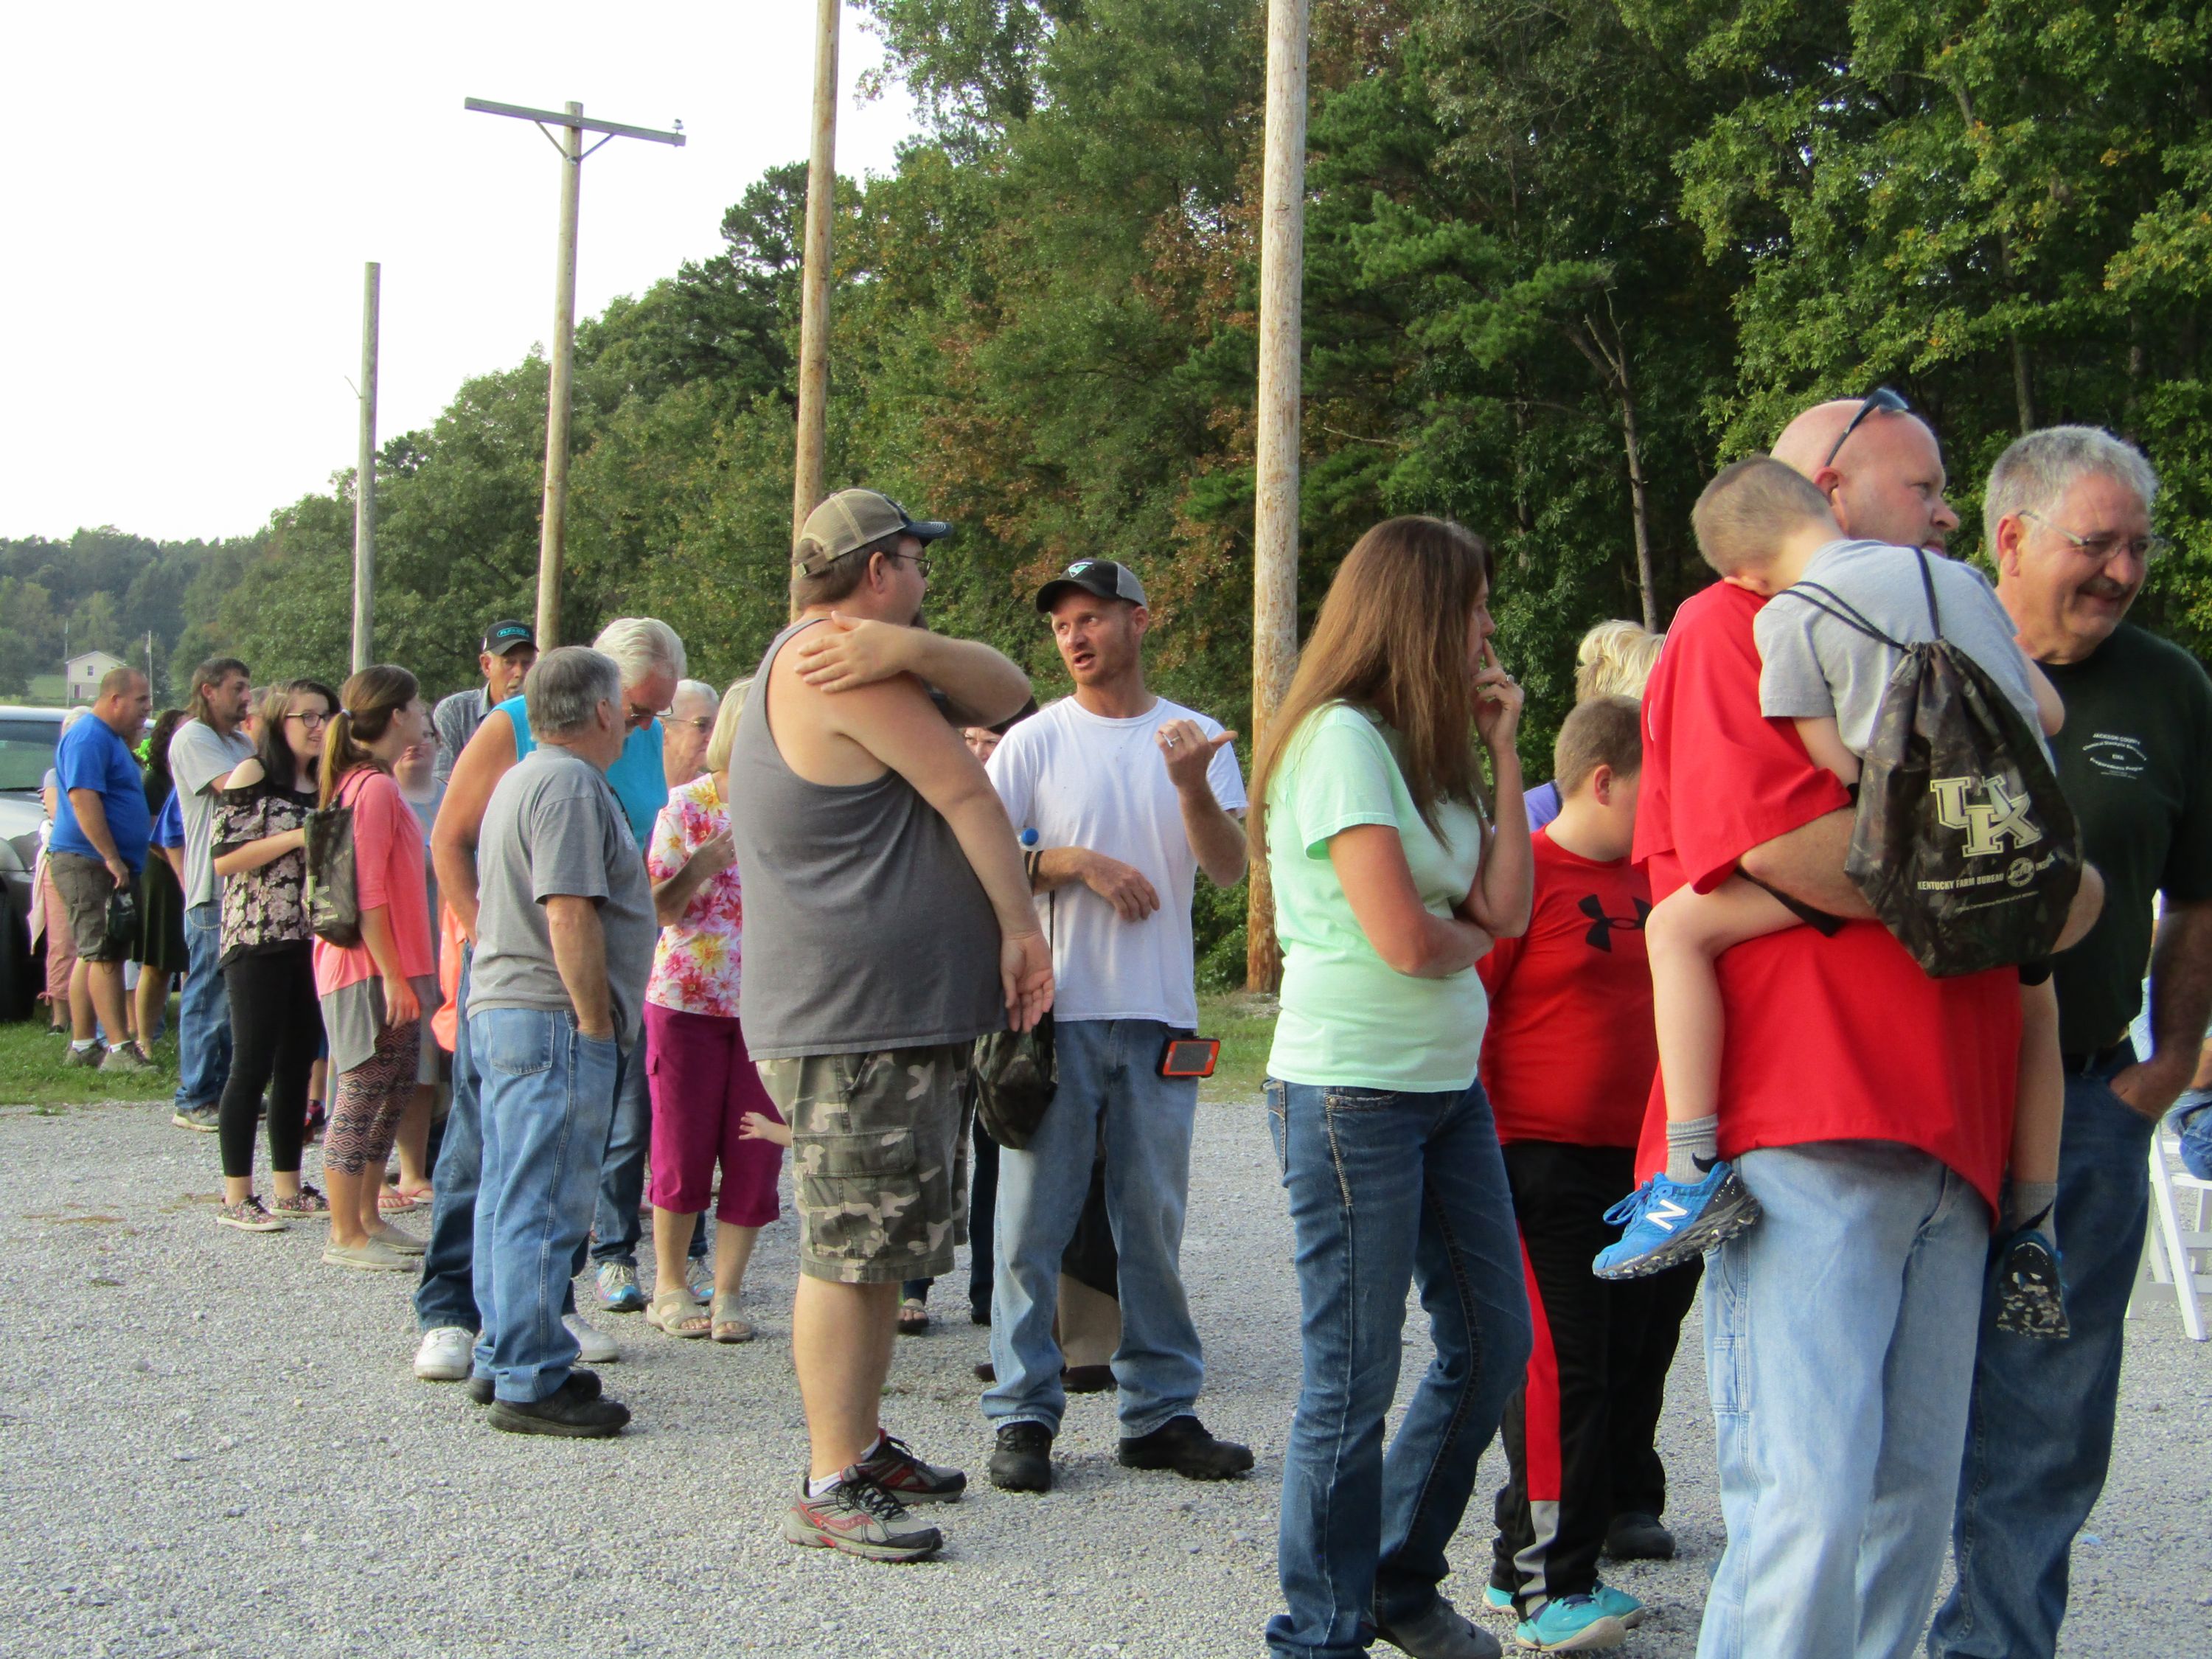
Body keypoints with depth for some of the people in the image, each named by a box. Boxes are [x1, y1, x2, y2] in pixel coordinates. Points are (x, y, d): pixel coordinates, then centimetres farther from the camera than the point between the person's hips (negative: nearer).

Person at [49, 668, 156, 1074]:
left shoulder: (112, 739, 20)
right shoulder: (89, 738, -14)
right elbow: (83, 799, -24)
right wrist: (112, 859, -25)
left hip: (105, 864, 10)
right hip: (89, 862, -10)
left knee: (93, 955, 11)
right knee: (105, 954, -12)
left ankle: (82, 1045, 15)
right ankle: (120, 1048, -15)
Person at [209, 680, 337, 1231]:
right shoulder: (251, 776, -5)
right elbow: (224, 857, -12)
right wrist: (297, 838, -17)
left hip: (311, 939, 7)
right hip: (258, 939, -7)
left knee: (298, 1065, 9)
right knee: (253, 1064, -5)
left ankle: (289, 1187, 17)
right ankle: (236, 1196, 0)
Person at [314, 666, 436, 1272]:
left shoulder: (367, 783, 15)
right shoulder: (375, 789, -16)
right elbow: (367, 892, -20)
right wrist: (392, 974, -21)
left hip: (390, 970, 10)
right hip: (372, 970, -10)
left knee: (391, 1092, 15)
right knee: (362, 1096, -4)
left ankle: (367, 1217, 24)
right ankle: (346, 1235, 1)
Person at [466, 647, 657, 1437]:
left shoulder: (521, 780, 19)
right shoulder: (571, 786, -14)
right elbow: (569, 913, -22)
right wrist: (596, 1018, -17)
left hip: (502, 1009, 11)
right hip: (555, 1021, -11)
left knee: (512, 1198, 15)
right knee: (544, 1208, -7)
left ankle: (504, 1360, 23)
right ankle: (530, 1381, -3)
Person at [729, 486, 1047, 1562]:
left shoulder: (837, 656, 19)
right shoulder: (843, 662, -15)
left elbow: (1009, 697, 6)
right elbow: (968, 796, -15)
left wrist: (918, 648, -12)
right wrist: (1021, 927, -6)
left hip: (905, 1017, 11)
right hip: (852, 1024, -11)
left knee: (882, 1251, 17)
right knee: (851, 1254, -7)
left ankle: (863, 1445, 26)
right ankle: (831, 1486, -1)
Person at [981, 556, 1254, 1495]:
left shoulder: (1197, 739, 8)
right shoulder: (1035, 741, 3)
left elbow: (1229, 870, -3)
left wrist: (1191, 785, -19)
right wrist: (1077, 863, -13)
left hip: (1158, 1013, 2)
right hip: (1055, 1008, -2)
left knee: (1153, 1223, 9)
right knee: (1033, 1222, -1)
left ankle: (1161, 1409, 17)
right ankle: (1023, 1414, 6)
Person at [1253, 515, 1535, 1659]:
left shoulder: (1427, 749, 13)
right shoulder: (1342, 738, -15)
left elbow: (1504, 906, 3)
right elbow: (1406, 938, -22)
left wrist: (1502, 750, 4)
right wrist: (1470, 938, 0)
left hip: (1448, 1083, 9)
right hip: (1352, 1094, -9)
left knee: (1493, 1346, 15)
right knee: (1354, 1381, -1)